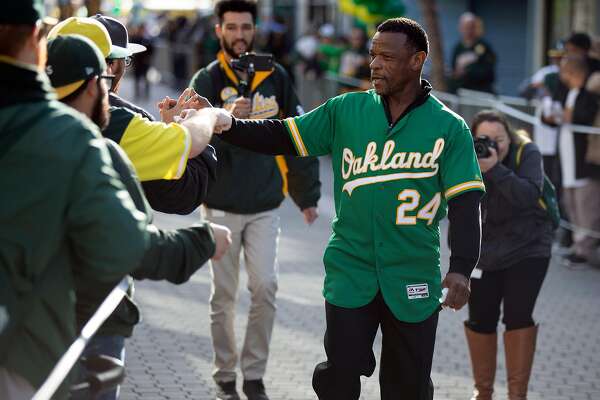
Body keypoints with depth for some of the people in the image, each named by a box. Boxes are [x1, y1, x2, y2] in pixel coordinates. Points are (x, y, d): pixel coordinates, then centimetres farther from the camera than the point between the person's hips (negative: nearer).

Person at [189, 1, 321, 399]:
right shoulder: (208, 80, -4)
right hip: (222, 206, -2)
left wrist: (307, 195, 8)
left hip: (265, 206, 2)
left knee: (265, 290, -2)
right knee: (224, 295, 5)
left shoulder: (275, 77, 2)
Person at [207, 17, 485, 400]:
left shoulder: (449, 128, -5)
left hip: (414, 281, -1)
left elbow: (466, 204, -8)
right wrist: (227, 124, -15)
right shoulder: (346, 110, 1)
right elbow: (282, 136, 1)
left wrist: (461, 268, -20)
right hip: (350, 271, 1)